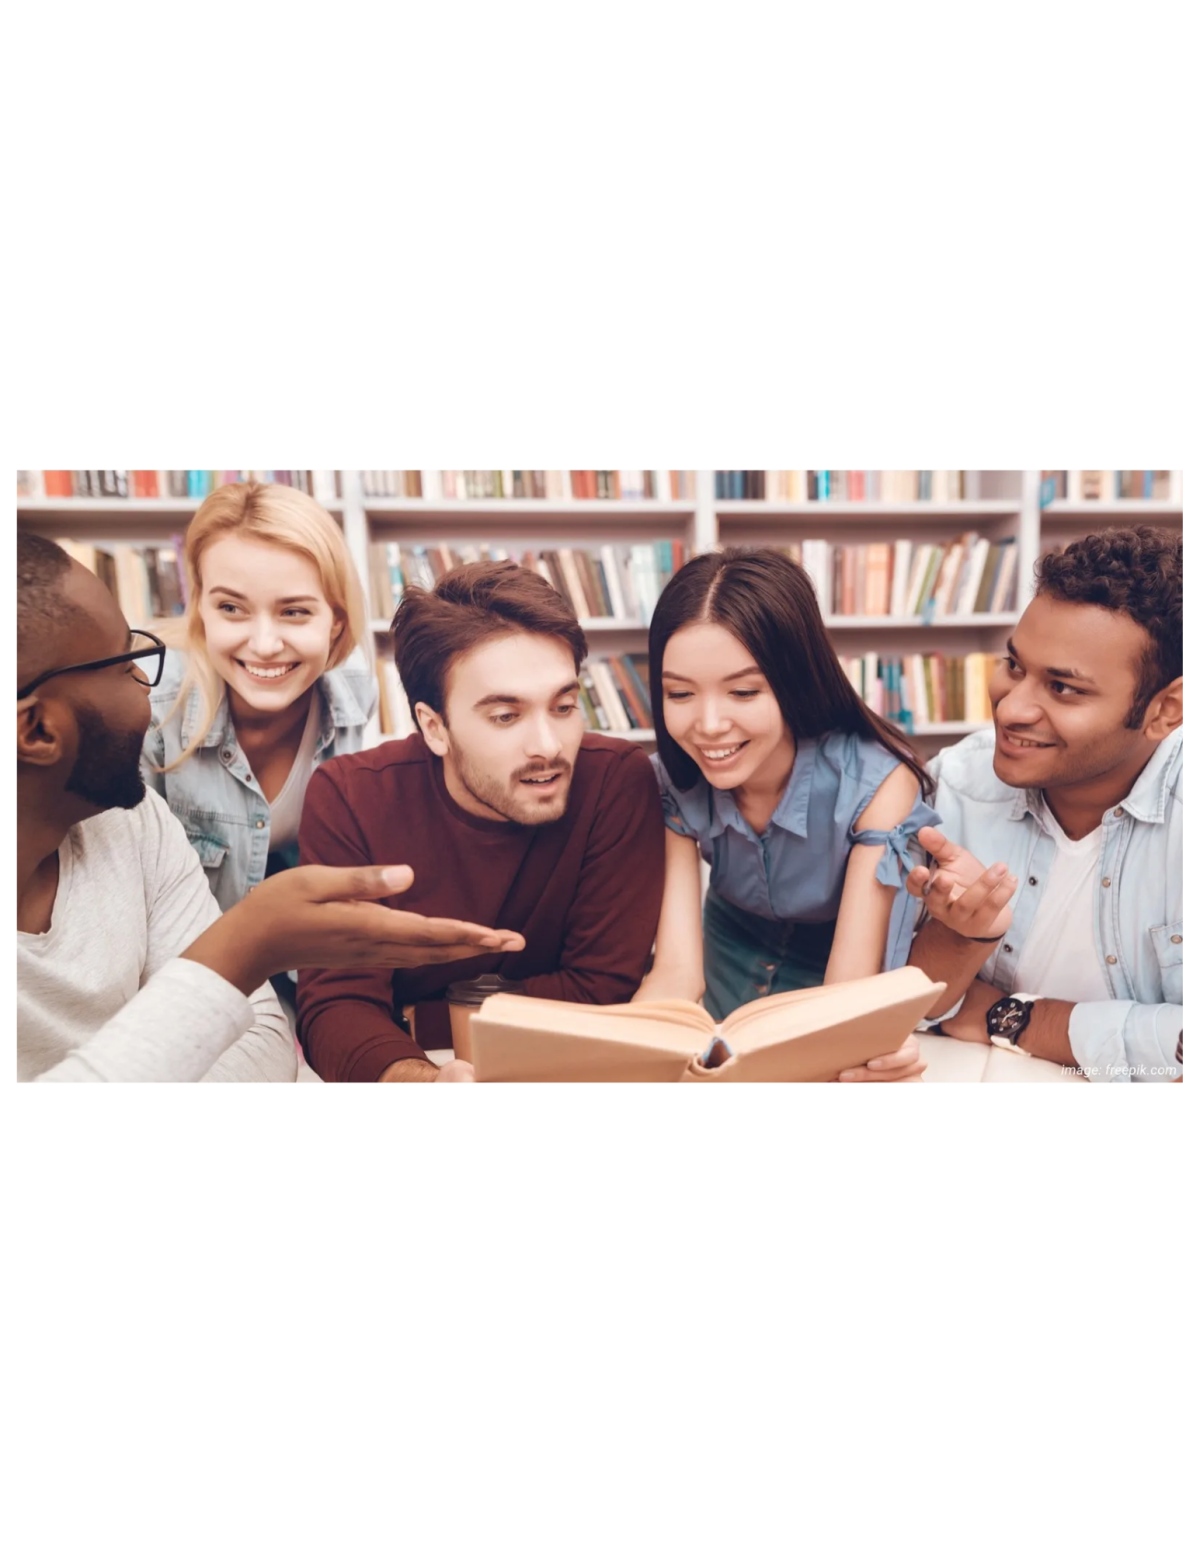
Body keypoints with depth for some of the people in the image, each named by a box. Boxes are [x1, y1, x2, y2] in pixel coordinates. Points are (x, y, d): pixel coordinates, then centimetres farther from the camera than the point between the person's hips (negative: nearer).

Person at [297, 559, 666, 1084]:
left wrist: (415, 1021, -15)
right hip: (420, 1063, 2)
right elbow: (338, 1006, -16)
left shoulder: (617, 780, -17)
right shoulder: (349, 798, -15)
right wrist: (418, 1074, -36)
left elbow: (603, 990, -14)